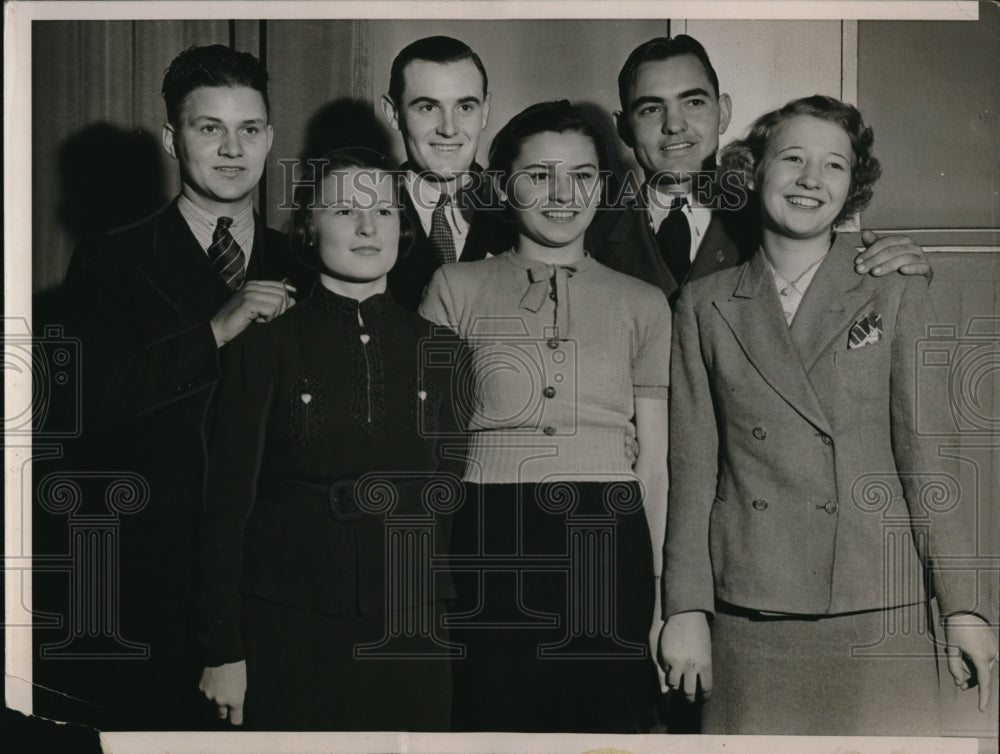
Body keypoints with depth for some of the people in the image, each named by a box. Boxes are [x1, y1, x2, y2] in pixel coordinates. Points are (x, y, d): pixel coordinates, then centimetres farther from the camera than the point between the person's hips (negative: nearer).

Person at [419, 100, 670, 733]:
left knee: (609, 723, 3)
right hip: (488, 545, -1)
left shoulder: (643, 305, 12)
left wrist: (662, 593, 3)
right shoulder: (457, 289, 8)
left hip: (608, 548, 1)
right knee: (491, 722, 1)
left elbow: (656, 461, 10)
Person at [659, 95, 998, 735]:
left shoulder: (896, 294, 5)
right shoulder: (705, 306, 8)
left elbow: (929, 452, 2)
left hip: (875, 610, -1)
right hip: (746, 616, 1)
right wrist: (686, 610, 1)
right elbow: (693, 463, 6)